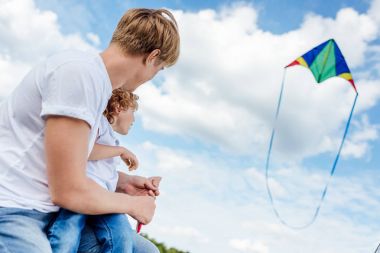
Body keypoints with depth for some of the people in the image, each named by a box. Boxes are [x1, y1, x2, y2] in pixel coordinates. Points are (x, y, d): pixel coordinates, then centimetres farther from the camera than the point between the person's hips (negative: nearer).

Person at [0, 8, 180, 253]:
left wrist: (124, 182, 19)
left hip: (46, 212, 10)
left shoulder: (97, 80, 10)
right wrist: (132, 204, -5)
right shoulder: (79, 71, -19)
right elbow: (69, 190, -20)